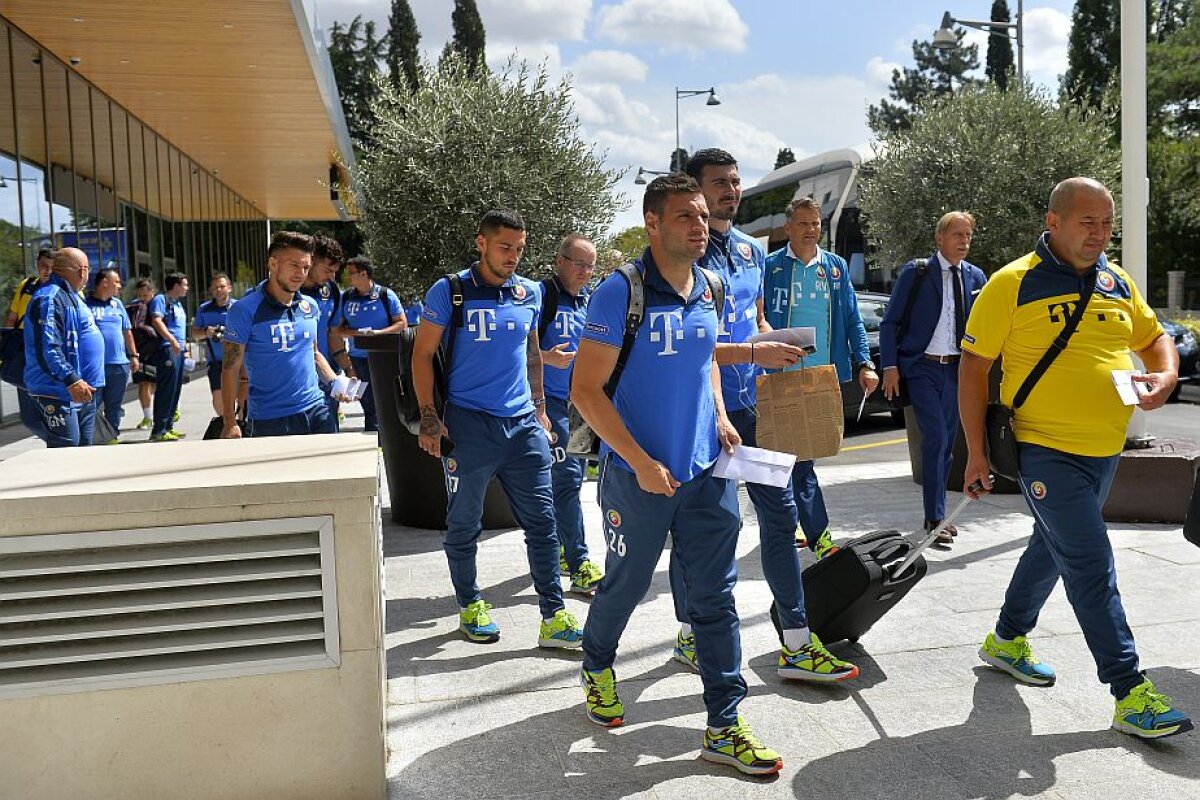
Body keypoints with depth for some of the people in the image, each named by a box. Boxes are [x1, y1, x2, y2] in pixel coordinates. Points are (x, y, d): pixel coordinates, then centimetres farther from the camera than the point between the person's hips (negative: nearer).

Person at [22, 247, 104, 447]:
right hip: (60, 393, -11)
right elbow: (46, 348, -25)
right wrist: (71, 380, -30)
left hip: (83, 391, 11)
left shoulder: (71, 296, 17)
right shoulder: (49, 299, -17)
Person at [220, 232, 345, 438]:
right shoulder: (245, 310, -7)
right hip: (270, 420, -5)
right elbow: (230, 369, -6)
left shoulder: (310, 307, 10)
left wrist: (334, 382, 5)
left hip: (317, 410, 5)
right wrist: (230, 423, -11)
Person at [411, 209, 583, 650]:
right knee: (463, 525, 8)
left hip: (523, 424, 4)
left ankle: (554, 617, 10)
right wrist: (429, 418, -8)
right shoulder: (449, 291, -4)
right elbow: (422, 354, -1)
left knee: (542, 521, 2)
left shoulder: (530, 292, 9)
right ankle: (470, 606, 27)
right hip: (469, 425, -3)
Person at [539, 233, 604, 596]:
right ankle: (580, 567, -10)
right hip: (551, 401, -8)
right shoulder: (541, 295, -8)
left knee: (571, 477, 14)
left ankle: (558, 549, 29)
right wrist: (547, 358, -28)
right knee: (566, 477, -11)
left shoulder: (589, 302, 15)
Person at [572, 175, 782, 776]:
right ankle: (597, 666, 44)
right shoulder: (621, 293, -14)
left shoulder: (711, 291, 6)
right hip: (639, 476, -5)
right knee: (625, 586, 14)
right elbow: (585, 390, -15)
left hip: (707, 473, 5)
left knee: (716, 598, 6)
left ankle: (723, 727, 17)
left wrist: (720, 418, 5)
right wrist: (641, 463, -19)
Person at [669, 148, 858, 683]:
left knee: (780, 512, 5)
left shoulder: (751, 250, 13)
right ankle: (689, 636, 25)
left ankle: (798, 647, 14)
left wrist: (777, 350, 2)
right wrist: (754, 353, -23)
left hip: (751, 404, 7)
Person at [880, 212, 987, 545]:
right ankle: (934, 519, -5)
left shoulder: (975, 276, 8)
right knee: (935, 439, -12)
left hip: (956, 369, 5)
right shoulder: (915, 273, -4)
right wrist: (890, 367, -11)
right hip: (922, 367, -5)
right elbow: (890, 322, -4)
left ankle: (937, 514, 22)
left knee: (947, 443, 11)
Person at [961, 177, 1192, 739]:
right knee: (1091, 566, -8)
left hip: (1104, 451, 7)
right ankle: (1131, 693, 1)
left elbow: (1155, 338, 22)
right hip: (1045, 451, -7)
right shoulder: (1012, 284, -9)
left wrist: (1165, 378, -3)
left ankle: (1007, 640, 39)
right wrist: (976, 451, -9)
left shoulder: (1118, 283, 9)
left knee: (1052, 550, 19)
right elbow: (973, 366, -7)